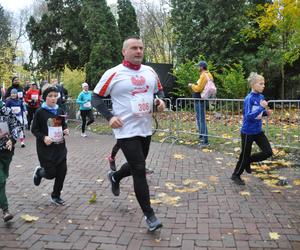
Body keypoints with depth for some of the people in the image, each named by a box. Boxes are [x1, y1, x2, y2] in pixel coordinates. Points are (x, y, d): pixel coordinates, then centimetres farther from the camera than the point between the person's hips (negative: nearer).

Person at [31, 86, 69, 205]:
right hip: (45, 147, -4)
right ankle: (39, 171, 32)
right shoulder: (40, 112, -9)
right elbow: (34, 129, -5)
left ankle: (56, 196, 22)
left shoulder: (60, 111, 5)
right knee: (51, 173, -4)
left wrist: (65, 130, -3)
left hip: (60, 146, 5)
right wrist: (43, 137, -20)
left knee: (62, 171, 2)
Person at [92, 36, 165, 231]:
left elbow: (159, 90, 20)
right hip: (126, 130, -6)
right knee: (140, 170, -6)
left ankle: (115, 177, 54)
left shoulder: (150, 71, 6)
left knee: (136, 166, 21)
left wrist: (160, 100, -4)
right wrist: (110, 116, -16)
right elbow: (96, 97, -3)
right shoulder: (113, 74, -9)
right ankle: (149, 215, 8)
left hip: (146, 129, 6)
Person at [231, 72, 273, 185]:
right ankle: (236, 175, 27)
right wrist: (261, 107, -31)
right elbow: (248, 116, -28)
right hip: (248, 132, -7)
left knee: (268, 152, 1)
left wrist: (266, 112, -6)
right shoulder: (249, 98, -20)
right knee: (245, 155, 6)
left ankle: (248, 161, 24)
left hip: (258, 131, 7)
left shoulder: (261, 97, 2)